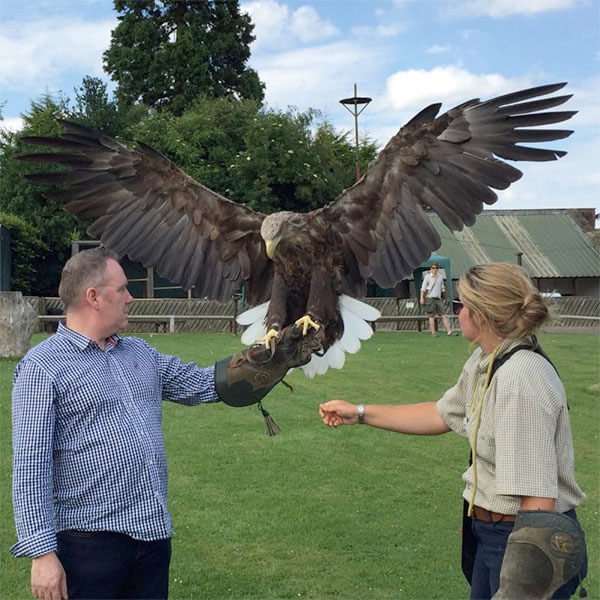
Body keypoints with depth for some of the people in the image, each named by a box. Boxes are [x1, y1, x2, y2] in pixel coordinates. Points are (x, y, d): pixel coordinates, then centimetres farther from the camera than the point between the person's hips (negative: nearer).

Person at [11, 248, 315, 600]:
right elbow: (31, 467, -12)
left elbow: (204, 384, 18)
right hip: (91, 540, -6)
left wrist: (279, 359, 13)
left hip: (154, 532, 7)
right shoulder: (43, 366, -9)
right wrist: (42, 552, -16)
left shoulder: (140, 353, 12)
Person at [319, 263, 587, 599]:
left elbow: (538, 497, -30)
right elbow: (441, 416, 17)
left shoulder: (521, 380, -27)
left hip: (524, 542, -9)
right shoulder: (485, 362, 2)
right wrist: (359, 414, 20)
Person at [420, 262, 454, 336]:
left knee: (444, 315, -3)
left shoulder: (440, 277, 15)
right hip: (430, 298, -4)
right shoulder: (427, 276, 1)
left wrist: (443, 289, 3)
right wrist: (422, 298, -7)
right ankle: (433, 332, 2)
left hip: (438, 298, 4)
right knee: (432, 316, -3)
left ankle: (449, 331, -5)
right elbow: (423, 288, 1)